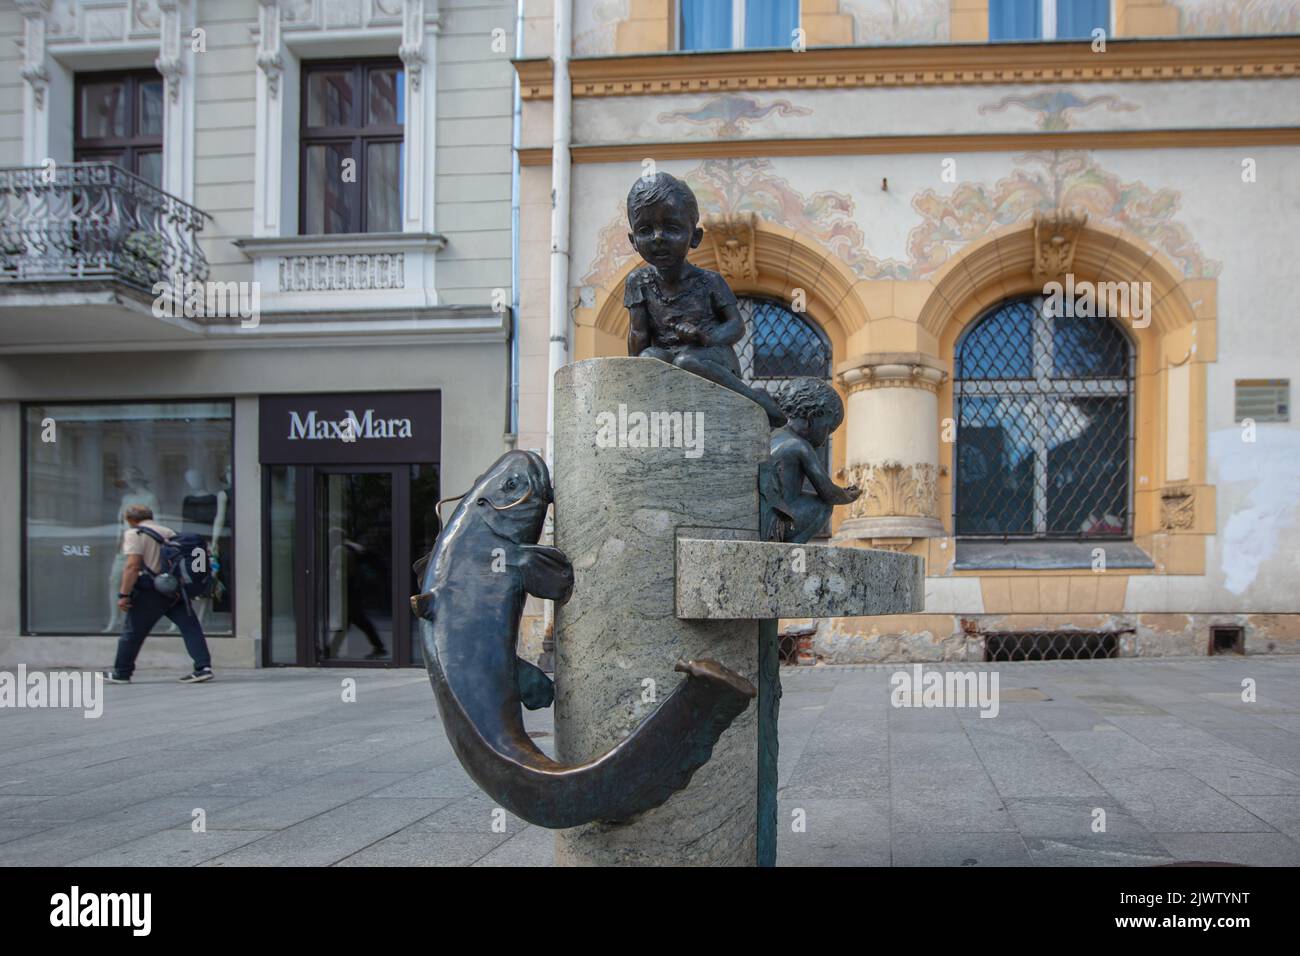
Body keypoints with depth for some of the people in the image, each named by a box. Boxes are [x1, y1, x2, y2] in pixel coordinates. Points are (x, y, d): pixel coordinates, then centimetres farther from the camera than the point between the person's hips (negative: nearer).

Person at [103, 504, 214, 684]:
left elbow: (133, 566, -15)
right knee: (190, 627, 2)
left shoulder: (134, 534, -4)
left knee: (132, 632, 9)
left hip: (151, 593, -5)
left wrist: (124, 594, -13)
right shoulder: (169, 532, 15)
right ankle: (203, 667, -9)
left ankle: (121, 673, 19)